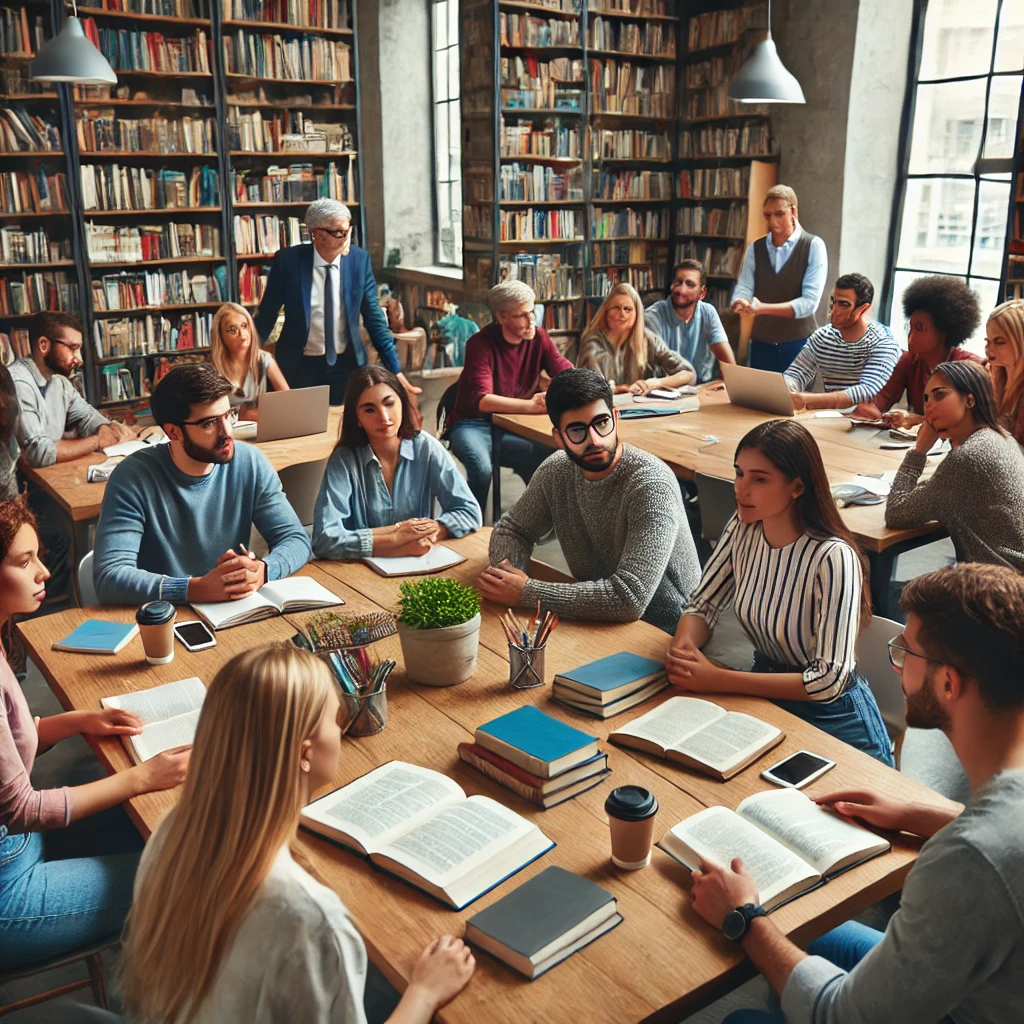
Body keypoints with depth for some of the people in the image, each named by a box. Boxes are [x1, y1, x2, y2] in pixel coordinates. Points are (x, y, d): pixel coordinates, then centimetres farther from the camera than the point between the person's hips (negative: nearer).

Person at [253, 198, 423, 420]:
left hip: (347, 364, 1)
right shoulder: (287, 260, -10)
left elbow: (374, 319, -3)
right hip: (299, 366, -1)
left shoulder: (360, 260, -5)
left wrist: (397, 373, -7)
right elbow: (266, 315, -2)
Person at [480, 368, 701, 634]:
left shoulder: (651, 486, -25)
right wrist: (507, 573, -15)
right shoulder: (556, 471, -5)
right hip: (595, 617, 6)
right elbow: (512, 529, 9)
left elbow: (629, 598, -32)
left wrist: (526, 592, -28)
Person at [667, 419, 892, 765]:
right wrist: (682, 650, -21)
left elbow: (828, 681, -26)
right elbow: (702, 606, 2)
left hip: (831, 719, -6)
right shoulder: (742, 529, -7)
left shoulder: (833, 558, -27)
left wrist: (718, 680, -27)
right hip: (765, 696, 6)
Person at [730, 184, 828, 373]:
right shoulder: (755, 248, 7)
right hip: (761, 343, 3)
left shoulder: (813, 246, -5)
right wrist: (740, 303, -26)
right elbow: (743, 288, -1)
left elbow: (809, 302, -14)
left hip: (799, 343, -3)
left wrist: (763, 308, -24)